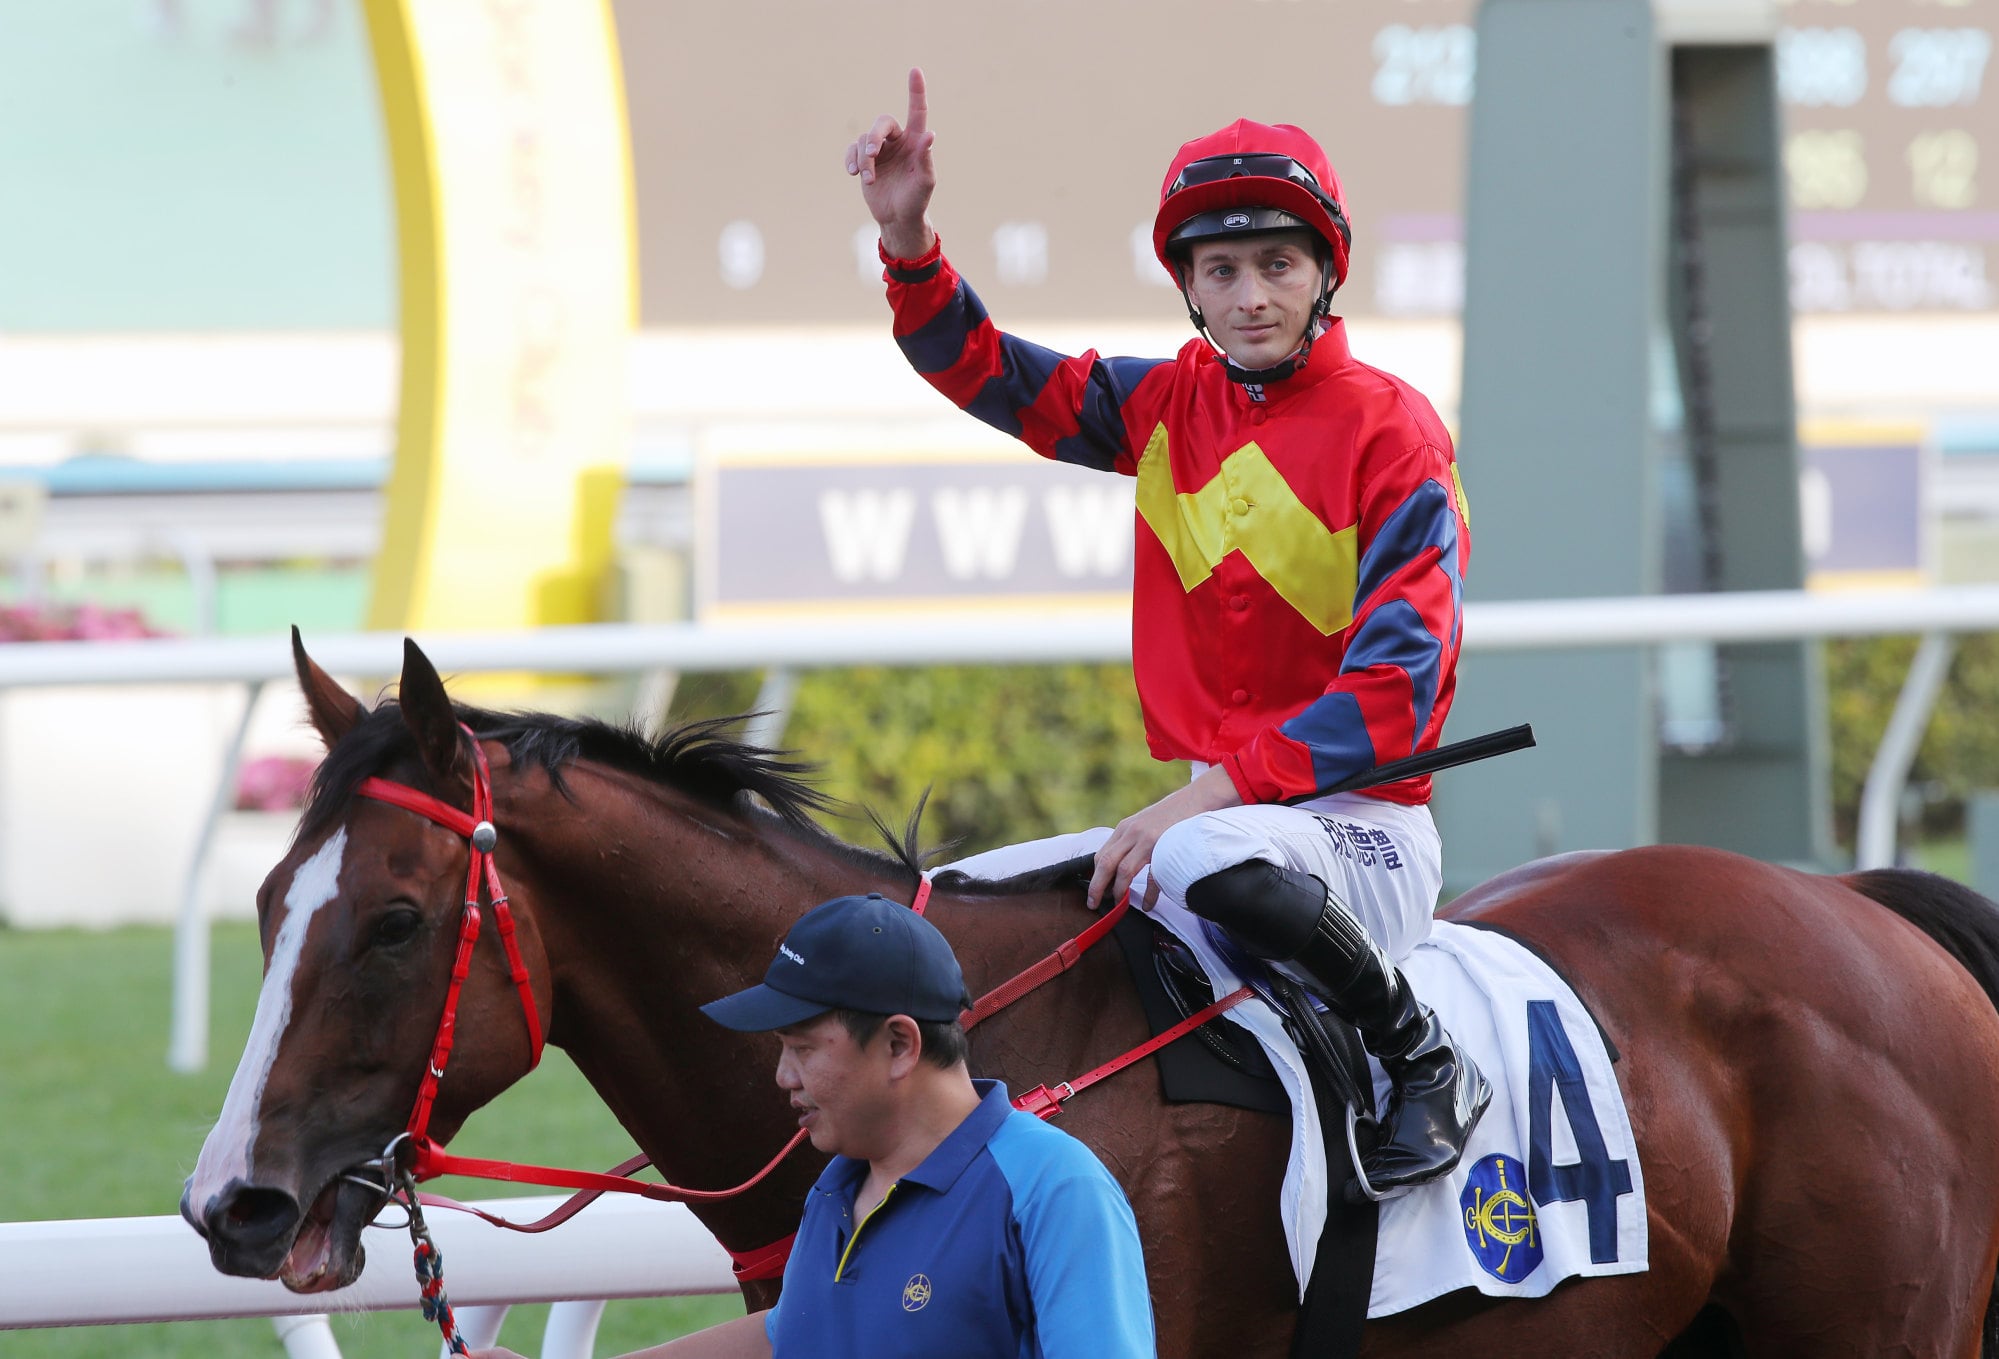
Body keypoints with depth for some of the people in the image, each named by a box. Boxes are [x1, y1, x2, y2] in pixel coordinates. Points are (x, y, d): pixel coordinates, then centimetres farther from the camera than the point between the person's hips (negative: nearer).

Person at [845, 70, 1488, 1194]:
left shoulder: (1393, 432, -11)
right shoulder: (1167, 404, 9)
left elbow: (1394, 690, -18)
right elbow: (985, 375, 15)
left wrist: (1209, 794, -26)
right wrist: (909, 238, -4)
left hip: (1366, 830, -7)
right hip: (1206, 805, 7)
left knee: (1212, 859, -38)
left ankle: (1426, 1061, -20)